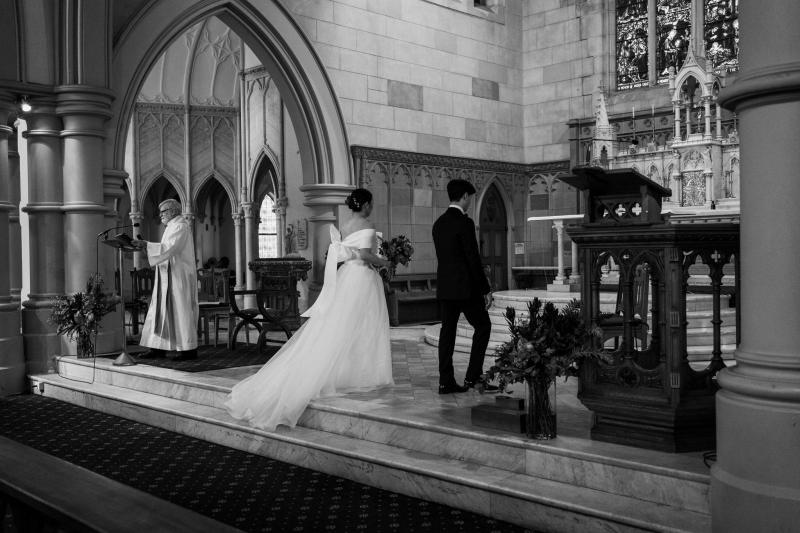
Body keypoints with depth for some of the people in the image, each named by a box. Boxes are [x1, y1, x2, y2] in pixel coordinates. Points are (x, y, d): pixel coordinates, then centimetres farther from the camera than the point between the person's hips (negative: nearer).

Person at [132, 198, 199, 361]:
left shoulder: (181, 226, -12)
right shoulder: (172, 226, 19)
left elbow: (170, 248, -24)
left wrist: (147, 245, -25)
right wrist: (146, 246, 8)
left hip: (179, 277, -10)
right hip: (169, 277, 10)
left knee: (180, 311, -6)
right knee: (161, 310, 7)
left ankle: (189, 349, 1)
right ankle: (159, 348, 9)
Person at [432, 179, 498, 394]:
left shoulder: (438, 223, 11)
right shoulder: (464, 222, -13)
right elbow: (473, 259, -15)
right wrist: (486, 290, -10)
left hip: (444, 287, 8)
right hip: (465, 287, -8)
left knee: (447, 330, 8)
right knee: (483, 326, 4)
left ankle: (446, 381, 9)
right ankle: (473, 376, 1)